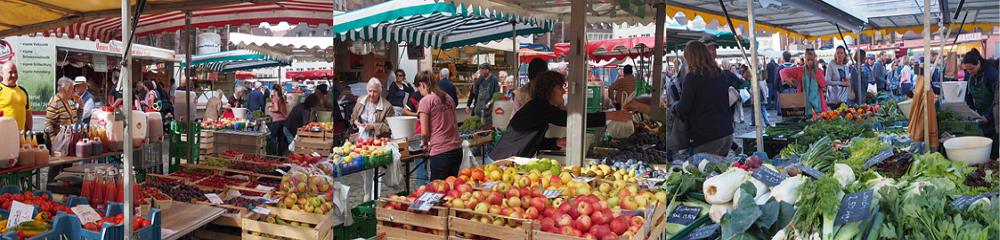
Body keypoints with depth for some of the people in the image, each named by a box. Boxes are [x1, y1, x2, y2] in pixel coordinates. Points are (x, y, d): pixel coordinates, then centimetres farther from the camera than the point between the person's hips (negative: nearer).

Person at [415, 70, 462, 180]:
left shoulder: (425, 101, -6)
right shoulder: (448, 99, 13)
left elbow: (425, 132, -9)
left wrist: (425, 142, 12)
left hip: (440, 151, -6)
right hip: (457, 149, 6)